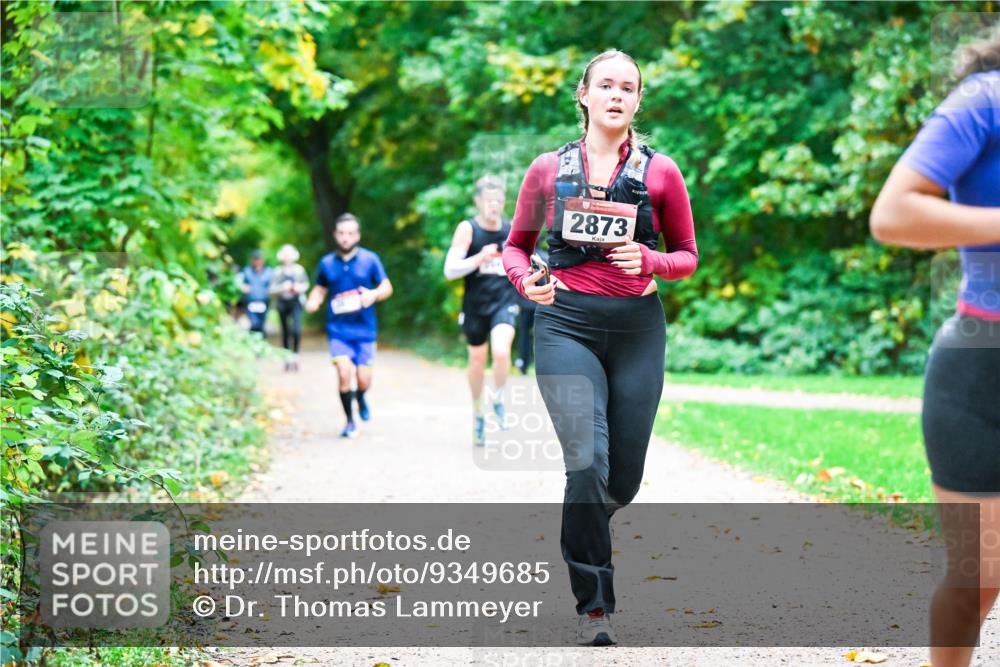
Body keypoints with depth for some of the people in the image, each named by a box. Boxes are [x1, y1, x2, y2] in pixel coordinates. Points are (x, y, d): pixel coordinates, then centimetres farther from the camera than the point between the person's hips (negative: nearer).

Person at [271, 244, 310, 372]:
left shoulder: (299, 269, 3)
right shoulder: (278, 271, 3)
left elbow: (306, 283, 11)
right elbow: (272, 289, 1)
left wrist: (300, 287, -9)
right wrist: (282, 288, -16)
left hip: (296, 302, -1)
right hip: (282, 303, 1)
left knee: (296, 328, -18)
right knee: (285, 330, 7)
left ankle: (295, 354, -5)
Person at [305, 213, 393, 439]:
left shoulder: (370, 259, 0)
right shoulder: (326, 263, 5)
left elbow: (387, 287, 5)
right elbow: (320, 289, 18)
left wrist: (374, 294, -18)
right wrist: (313, 301, -5)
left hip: (365, 329, 0)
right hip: (338, 329, 0)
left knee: (363, 379, -1)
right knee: (344, 374, -15)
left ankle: (360, 398, 38)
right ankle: (350, 422, 4)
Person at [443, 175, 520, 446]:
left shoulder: (513, 229, 0)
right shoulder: (468, 229, -8)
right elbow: (450, 270, -16)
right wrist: (480, 258, -28)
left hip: (504, 301, 0)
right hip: (476, 304, 0)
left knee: (501, 351, -24)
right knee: (477, 360, 12)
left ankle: (499, 398, 3)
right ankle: (478, 413, 33)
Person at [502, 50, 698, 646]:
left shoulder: (660, 172, 5)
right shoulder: (549, 169, 7)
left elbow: (688, 256, 11)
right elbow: (516, 244, 16)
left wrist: (649, 262, -11)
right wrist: (526, 280, -6)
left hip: (638, 328, 2)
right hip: (566, 324, -1)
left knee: (624, 476, 5)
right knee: (587, 461, -16)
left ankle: (581, 537, 40)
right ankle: (595, 606, -6)